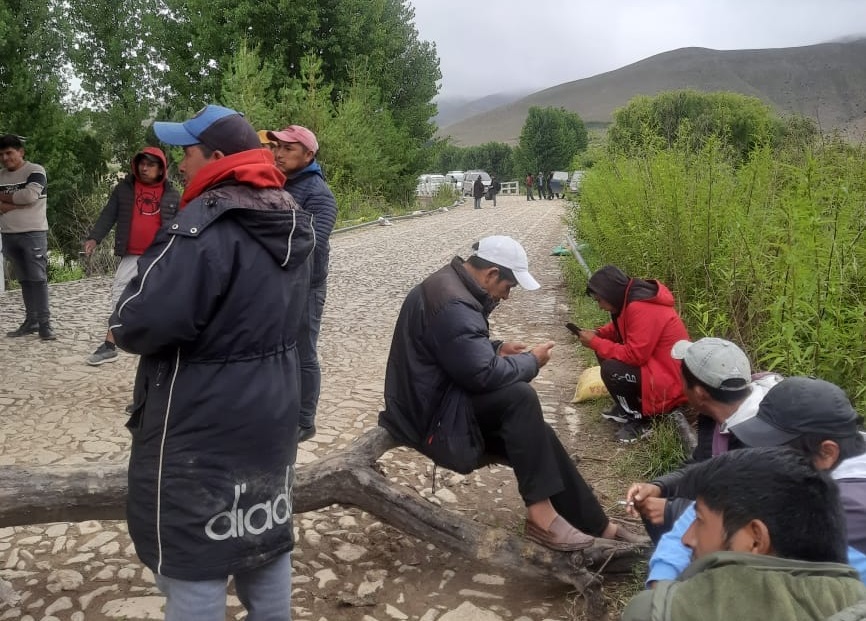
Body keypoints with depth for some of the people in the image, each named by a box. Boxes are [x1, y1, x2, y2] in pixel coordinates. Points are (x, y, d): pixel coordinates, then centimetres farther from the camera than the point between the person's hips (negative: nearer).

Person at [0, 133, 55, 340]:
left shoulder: (35, 171, -5)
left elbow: (30, 195, -20)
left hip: (33, 234, -6)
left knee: (38, 279, -7)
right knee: (24, 280, 10)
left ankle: (44, 323, -6)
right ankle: (31, 320, 15)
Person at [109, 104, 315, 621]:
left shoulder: (205, 226, -24)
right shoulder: (291, 220, 5)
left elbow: (141, 324, -29)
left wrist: (123, 327, -7)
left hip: (202, 425, -8)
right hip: (271, 413, 9)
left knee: (193, 557, 7)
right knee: (265, 535, 22)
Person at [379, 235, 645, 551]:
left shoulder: (452, 286, 9)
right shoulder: (453, 304, -25)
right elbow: (483, 373, -30)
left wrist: (497, 348, 7)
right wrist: (531, 361, -13)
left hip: (437, 399, 10)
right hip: (430, 412, -10)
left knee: (537, 436, 1)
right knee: (520, 397, -27)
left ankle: (597, 525, 9)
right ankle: (540, 513, -17)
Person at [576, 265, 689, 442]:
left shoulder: (641, 308, -26)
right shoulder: (631, 298, 3)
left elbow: (634, 355, -27)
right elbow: (621, 329, 19)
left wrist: (595, 343, -18)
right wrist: (598, 334, -2)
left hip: (670, 381, -10)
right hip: (654, 362, 10)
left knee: (611, 370, -24)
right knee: (604, 352, 6)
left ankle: (639, 420, -4)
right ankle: (628, 406, 14)